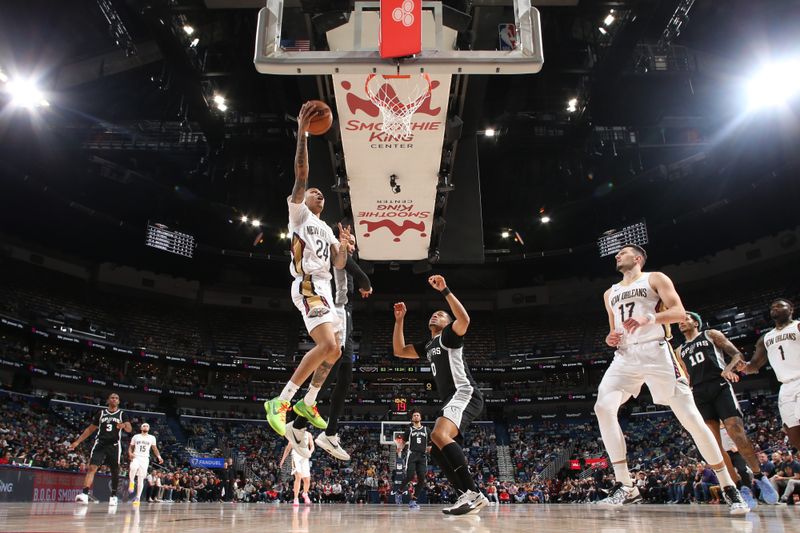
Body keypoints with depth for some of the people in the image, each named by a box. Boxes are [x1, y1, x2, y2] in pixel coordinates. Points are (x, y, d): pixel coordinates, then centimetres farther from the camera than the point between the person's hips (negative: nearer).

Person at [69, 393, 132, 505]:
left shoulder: (122, 414, 5)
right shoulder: (101, 413, 10)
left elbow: (129, 429, -8)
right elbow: (90, 429, 16)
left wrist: (124, 425, -32)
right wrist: (77, 442, 10)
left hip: (114, 445, -1)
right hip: (100, 444, 1)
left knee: (115, 471, 5)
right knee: (92, 467, -16)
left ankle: (114, 496, 19)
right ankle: (84, 494, -23)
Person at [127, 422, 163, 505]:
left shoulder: (152, 438, 9)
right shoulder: (136, 437, 10)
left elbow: (154, 448, 9)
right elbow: (131, 447, 13)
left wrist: (159, 456, -7)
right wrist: (130, 453, -9)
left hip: (145, 459, 1)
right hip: (136, 457, -1)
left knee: (141, 479, -2)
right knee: (133, 468, -36)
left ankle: (138, 498, 3)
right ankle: (131, 483, -12)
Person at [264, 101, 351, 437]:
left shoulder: (327, 229, 27)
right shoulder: (298, 214, 6)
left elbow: (339, 265, 20)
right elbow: (301, 177, -9)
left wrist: (343, 246, 0)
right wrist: (301, 133, -15)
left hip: (324, 288, 9)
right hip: (308, 286, -9)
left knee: (333, 351, 12)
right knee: (329, 347, -25)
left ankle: (307, 404, 26)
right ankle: (281, 401, -19)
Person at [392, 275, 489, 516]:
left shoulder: (449, 335, 2)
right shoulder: (428, 346, 26)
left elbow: (464, 319, -21)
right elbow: (399, 350, 29)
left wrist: (445, 290, -24)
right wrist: (399, 320, 22)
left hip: (465, 395, -10)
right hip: (453, 400, 10)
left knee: (439, 434, -31)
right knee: (437, 450, 7)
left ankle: (474, 493, -31)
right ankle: (469, 496, 6)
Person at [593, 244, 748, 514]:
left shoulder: (655, 279, 6)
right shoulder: (610, 294, 22)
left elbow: (679, 312, -6)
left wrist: (649, 318, -23)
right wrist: (611, 338, 2)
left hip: (655, 351, -4)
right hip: (625, 356, 5)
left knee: (690, 416, -7)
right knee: (603, 407, -18)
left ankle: (729, 487, 7)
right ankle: (626, 487, -16)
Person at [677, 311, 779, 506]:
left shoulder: (711, 335, 13)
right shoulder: (680, 351, 25)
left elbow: (737, 355, 5)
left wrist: (728, 369, -13)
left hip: (720, 387, -4)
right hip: (699, 395, 4)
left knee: (737, 435, -19)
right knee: (713, 443, -8)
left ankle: (759, 477, -1)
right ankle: (743, 487, -3)